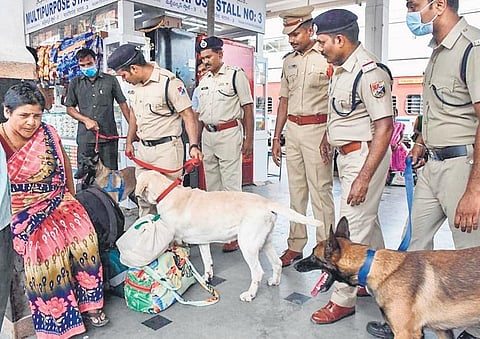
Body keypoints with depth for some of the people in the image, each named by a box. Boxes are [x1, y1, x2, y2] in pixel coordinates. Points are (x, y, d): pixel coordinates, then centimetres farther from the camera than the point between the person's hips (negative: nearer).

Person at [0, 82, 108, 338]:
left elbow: (64, 163, 15)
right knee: (47, 241, -28)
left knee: (81, 232, -21)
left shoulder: (48, 133, 2)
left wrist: (71, 198, 17)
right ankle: (57, 317, -12)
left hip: (56, 200, 4)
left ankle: (88, 302, -7)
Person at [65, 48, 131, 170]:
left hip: (109, 136, -1)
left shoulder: (110, 80, 6)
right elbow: (70, 108, 12)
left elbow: (122, 104, 6)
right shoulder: (75, 83, 11)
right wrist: (86, 120, -6)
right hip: (85, 138, 2)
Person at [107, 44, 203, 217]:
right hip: (143, 148, 8)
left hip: (166, 148, -8)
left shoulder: (169, 82, -15)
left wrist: (194, 146, -25)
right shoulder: (135, 84, 10)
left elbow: (188, 115, -16)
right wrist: (129, 141, 21)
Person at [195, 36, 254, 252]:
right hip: (207, 135, 7)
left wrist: (249, 139, -11)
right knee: (211, 185, 12)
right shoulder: (203, 81, 15)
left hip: (229, 134, -7)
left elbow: (248, 108, -6)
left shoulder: (235, 75, -3)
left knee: (231, 185, -5)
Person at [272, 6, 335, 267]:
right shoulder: (289, 61, 15)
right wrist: (276, 137, 14)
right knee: (296, 190, 10)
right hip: (292, 129, 6)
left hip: (317, 128, -6)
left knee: (320, 190, -4)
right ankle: (295, 246, 20)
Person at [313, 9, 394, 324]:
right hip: (346, 155, 10)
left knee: (354, 228, -3)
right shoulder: (340, 69, 8)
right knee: (367, 220, 20)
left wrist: (364, 177, -25)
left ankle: (343, 300, 12)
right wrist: (328, 135, 24)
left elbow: (384, 127, -24)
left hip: (365, 156, -10)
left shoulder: (370, 72, -21)